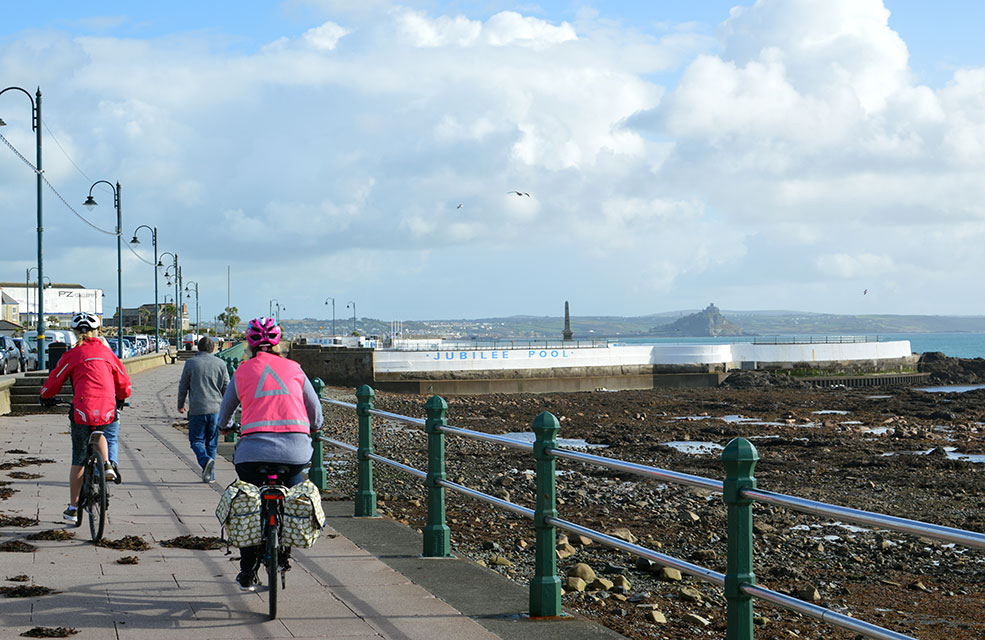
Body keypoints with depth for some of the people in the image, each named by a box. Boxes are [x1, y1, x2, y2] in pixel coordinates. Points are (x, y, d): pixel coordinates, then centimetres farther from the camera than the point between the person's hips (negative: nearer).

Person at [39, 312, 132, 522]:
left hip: (82, 410, -2)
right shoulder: (106, 353, 13)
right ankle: (108, 464, 6)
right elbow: (123, 382, 21)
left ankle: (73, 508, 15)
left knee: (78, 459, 10)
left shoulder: (72, 355, 5)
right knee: (101, 434, 35)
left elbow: (53, 381, 9)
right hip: (108, 410, 2)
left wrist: (46, 397, 31)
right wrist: (121, 399, 41)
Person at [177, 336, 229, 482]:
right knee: (211, 443, 10)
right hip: (215, 409, 2)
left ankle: (205, 460, -22)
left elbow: (183, 386, 4)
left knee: (196, 440, 7)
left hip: (197, 410, -2)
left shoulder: (191, 363, -2)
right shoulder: (220, 364, 4)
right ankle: (209, 475, 9)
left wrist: (180, 405, 19)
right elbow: (226, 388, 7)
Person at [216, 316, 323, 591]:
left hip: (254, 447, -1)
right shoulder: (293, 368, 12)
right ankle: (284, 553, 26)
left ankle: (247, 573, 17)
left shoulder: (242, 372, 10)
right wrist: (314, 428, 45)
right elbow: (315, 408, 23)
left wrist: (226, 427, 46)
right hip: (296, 447, 1)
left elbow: (224, 413, 23)